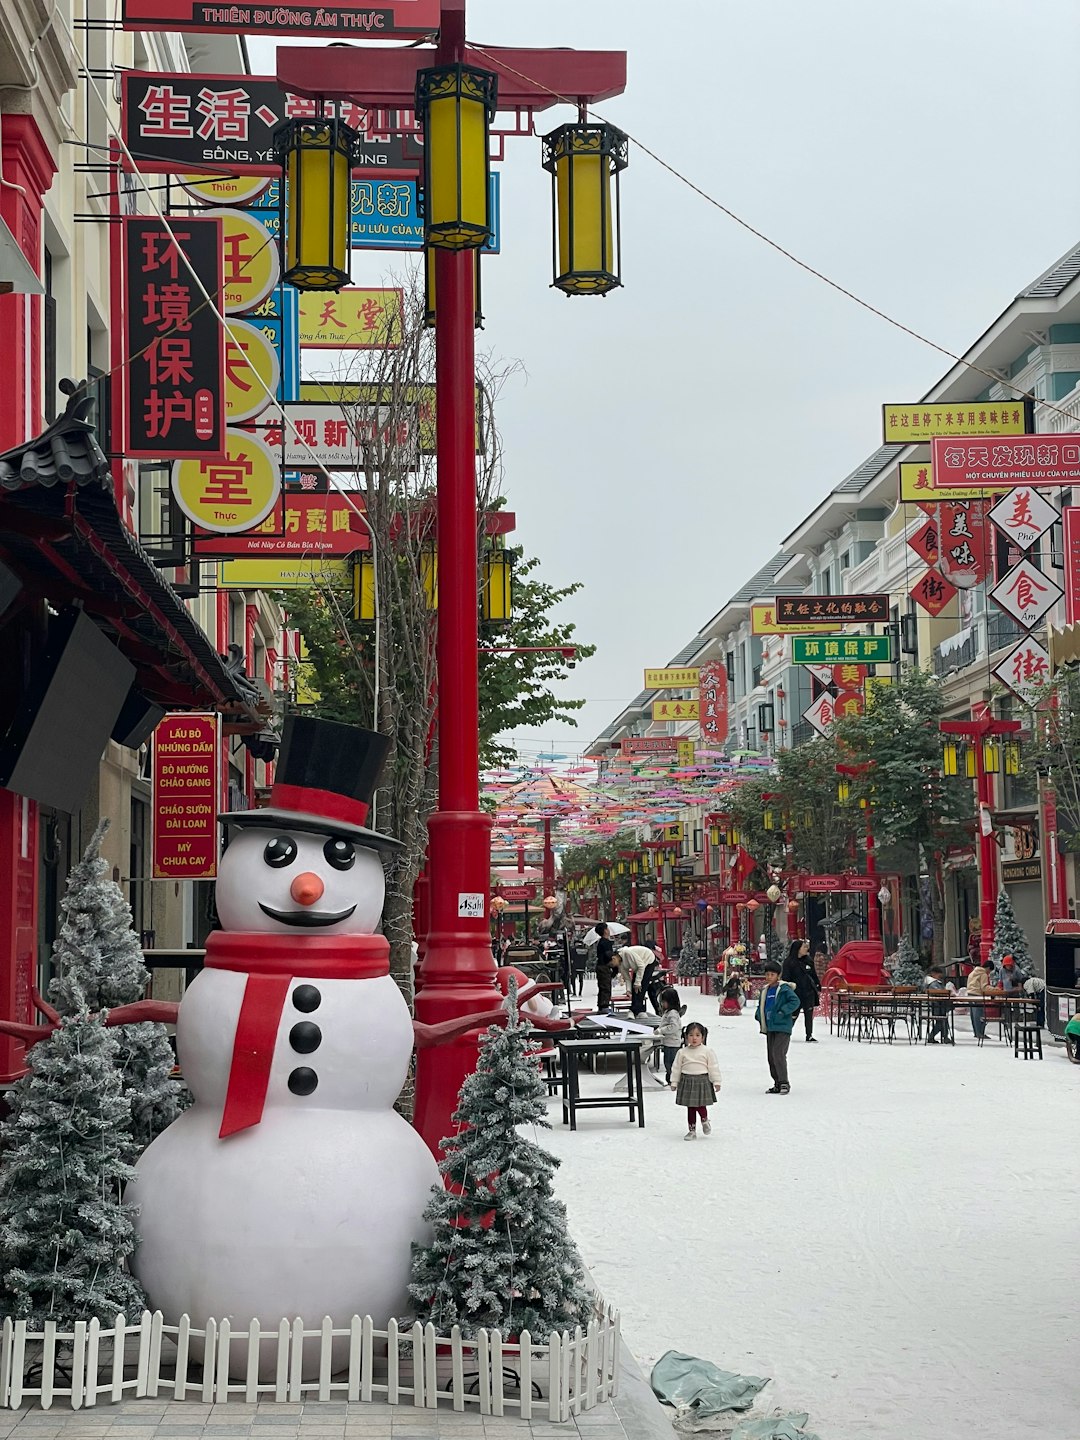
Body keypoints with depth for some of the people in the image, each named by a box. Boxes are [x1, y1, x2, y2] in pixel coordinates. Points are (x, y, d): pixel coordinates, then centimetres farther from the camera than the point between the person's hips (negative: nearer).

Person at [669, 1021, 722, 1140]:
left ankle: (705, 1121, 26)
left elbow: (713, 1067, 0)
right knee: (690, 1107, 7)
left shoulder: (707, 1051, -3)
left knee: (700, 1105, -6)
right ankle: (692, 1130, 17)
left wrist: (716, 1082, -2)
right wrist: (674, 1082, 7)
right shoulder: (682, 1053, 3)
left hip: (702, 1080, -2)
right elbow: (676, 1068, 9)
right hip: (687, 1081, 2)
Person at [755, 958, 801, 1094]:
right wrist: (760, 1016, 11)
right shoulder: (765, 990, 14)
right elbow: (761, 1006, 28)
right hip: (770, 1028, 8)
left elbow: (795, 1001, -17)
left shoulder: (784, 988, -9)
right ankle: (777, 1084, 18)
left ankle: (784, 1083, -12)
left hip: (783, 1028, -8)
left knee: (778, 1053, -18)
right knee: (771, 1056, 9)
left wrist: (783, 1011, -20)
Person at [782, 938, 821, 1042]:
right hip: (795, 992, -4)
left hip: (809, 992, 4)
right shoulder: (789, 962, -7)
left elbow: (814, 975, 16)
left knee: (809, 1014, 2)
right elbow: (785, 978, -7)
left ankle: (809, 1036, 6)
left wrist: (818, 988, 16)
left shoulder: (808, 960, 8)